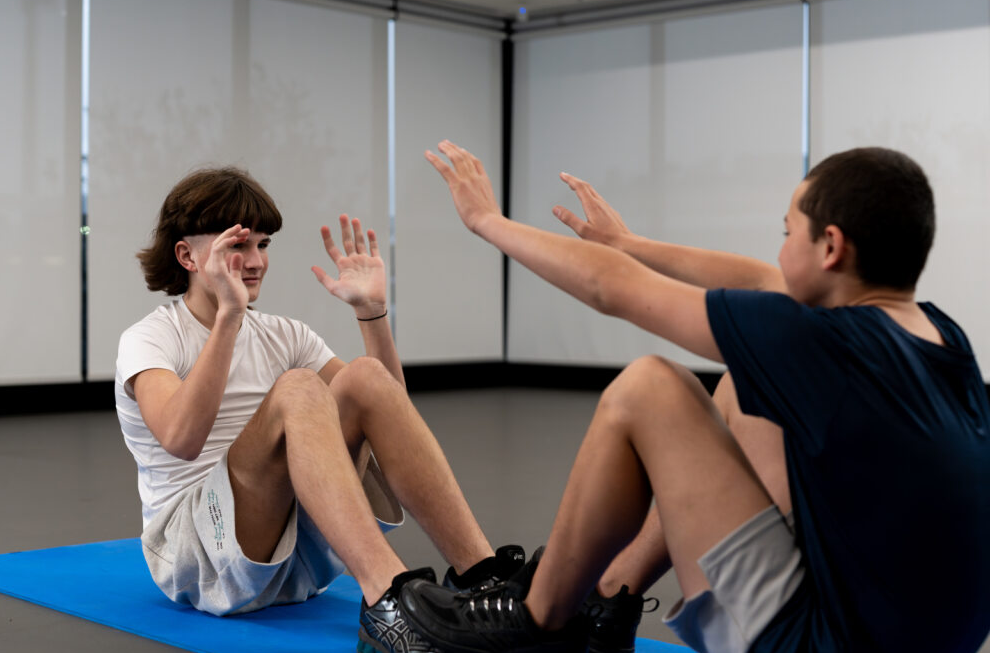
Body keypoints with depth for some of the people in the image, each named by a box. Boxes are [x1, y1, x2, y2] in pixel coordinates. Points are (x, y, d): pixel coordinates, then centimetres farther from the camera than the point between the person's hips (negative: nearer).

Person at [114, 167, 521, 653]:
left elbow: (388, 409, 6)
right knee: (297, 389, -29)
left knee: (364, 377, -18)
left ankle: (483, 575, -29)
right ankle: (386, 596, -47)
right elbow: (181, 438, -24)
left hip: (302, 556, 5)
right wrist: (228, 315, -31)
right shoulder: (148, 340, -1)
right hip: (196, 553, -5)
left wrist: (370, 311, -4)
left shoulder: (282, 336, 16)